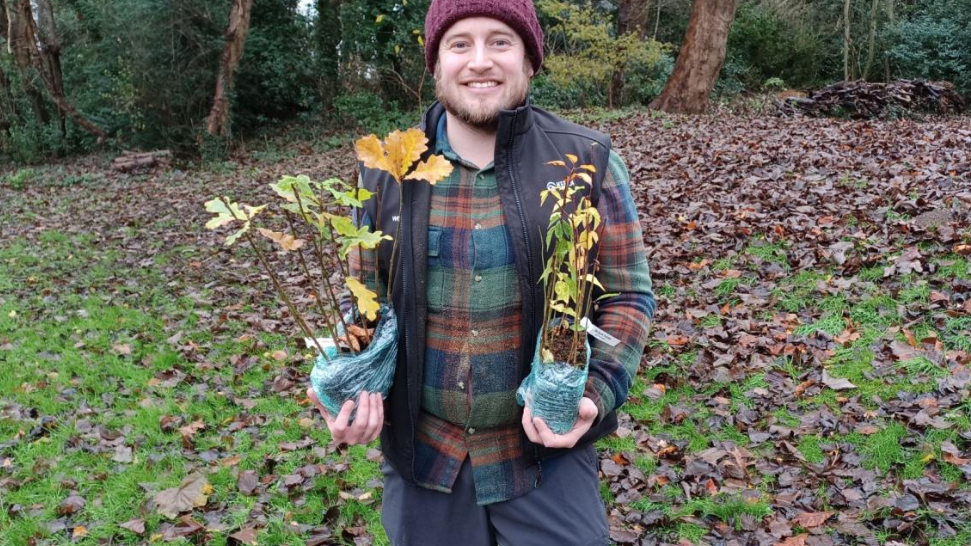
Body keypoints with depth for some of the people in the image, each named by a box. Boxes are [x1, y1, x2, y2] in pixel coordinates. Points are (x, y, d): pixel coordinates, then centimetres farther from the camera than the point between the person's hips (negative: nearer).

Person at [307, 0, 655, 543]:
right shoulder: (387, 171, -2)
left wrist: (595, 392, -17)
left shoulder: (588, 162, -8)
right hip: (420, 451, 2)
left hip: (547, 445, -2)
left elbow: (627, 293, -2)